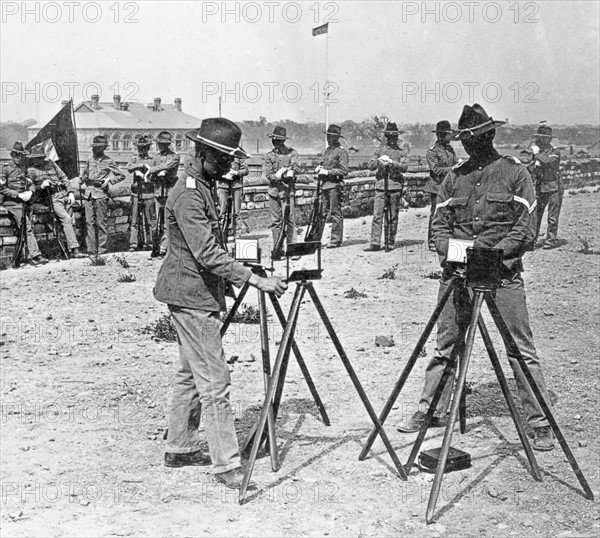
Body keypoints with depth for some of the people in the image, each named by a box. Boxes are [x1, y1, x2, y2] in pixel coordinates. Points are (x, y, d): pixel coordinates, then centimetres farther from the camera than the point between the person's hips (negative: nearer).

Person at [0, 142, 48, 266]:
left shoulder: (24, 167, 15)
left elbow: (31, 184, 19)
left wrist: (30, 192, -4)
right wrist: (18, 195, -13)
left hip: (24, 202, 6)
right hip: (12, 203, -5)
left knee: (29, 228, 0)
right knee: (25, 229, -9)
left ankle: (35, 255, -2)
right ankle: (32, 255, -7)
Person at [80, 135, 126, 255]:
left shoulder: (108, 162, 0)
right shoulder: (90, 160, 15)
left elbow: (121, 176, 2)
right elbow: (85, 173, 31)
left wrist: (109, 180, -9)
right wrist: (83, 178, 10)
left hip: (101, 194, -5)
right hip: (89, 194, 5)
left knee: (101, 223, -2)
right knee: (89, 222, 1)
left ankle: (102, 249, 2)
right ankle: (91, 249, 2)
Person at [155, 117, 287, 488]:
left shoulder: (203, 187, 10)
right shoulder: (188, 196, -20)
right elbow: (208, 253, -28)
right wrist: (255, 280, -30)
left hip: (198, 294, 10)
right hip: (192, 297, -10)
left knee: (191, 374, 17)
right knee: (215, 382, -8)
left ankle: (180, 448, 28)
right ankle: (227, 466, -4)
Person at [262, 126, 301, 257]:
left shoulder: (291, 153, 6)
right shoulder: (269, 156, 10)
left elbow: (296, 167, -7)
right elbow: (267, 173, -1)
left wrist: (290, 172, -27)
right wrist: (277, 176, -20)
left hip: (288, 190, -2)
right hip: (274, 191, 3)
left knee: (290, 220, -6)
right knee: (275, 221, 4)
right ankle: (278, 249, 10)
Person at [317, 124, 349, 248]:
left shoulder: (341, 151, -7)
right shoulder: (327, 150, 18)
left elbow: (343, 171, -14)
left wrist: (327, 172, -16)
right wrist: (319, 168, 7)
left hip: (335, 185, -8)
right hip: (325, 185, 8)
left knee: (336, 213, -5)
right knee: (322, 212, 8)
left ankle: (336, 240, -2)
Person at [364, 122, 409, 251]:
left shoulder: (402, 151, 8)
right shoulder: (379, 150, 14)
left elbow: (405, 167, -6)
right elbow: (370, 165, 5)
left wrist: (391, 162, -18)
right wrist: (379, 161, -14)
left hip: (395, 186, -1)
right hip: (380, 185, 1)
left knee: (393, 216, 3)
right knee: (377, 215, -7)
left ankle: (391, 242, 11)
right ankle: (375, 243, -8)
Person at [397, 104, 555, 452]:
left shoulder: (515, 172, 1)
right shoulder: (455, 176, 12)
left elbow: (526, 229, -5)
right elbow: (440, 224, 12)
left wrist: (492, 253, -17)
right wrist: (451, 252, -8)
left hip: (503, 271, -3)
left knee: (521, 350, -4)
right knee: (445, 345, 8)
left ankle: (541, 423, 3)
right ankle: (431, 410, 20)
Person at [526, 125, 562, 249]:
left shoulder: (555, 152, -7)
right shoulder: (536, 152, 9)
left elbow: (547, 161, -27)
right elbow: (528, 170, 7)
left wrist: (537, 153, -16)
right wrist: (535, 162, -12)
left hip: (553, 188, -5)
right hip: (540, 189, 5)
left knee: (552, 216, -2)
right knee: (535, 215, 7)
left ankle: (551, 240, 5)